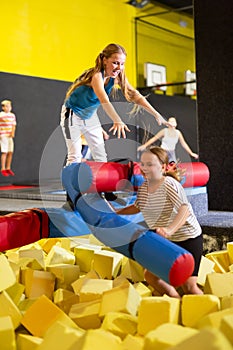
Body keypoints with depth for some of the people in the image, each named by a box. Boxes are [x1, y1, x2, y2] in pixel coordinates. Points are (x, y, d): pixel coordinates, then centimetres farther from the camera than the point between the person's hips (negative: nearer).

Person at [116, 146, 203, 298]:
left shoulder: (169, 184, -24)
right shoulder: (143, 187, -1)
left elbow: (185, 209, -37)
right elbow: (137, 207, 17)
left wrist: (170, 230, -51)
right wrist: (115, 212, 7)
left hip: (188, 239, -8)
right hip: (165, 241, 8)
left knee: (188, 286, -4)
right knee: (151, 276, 9)